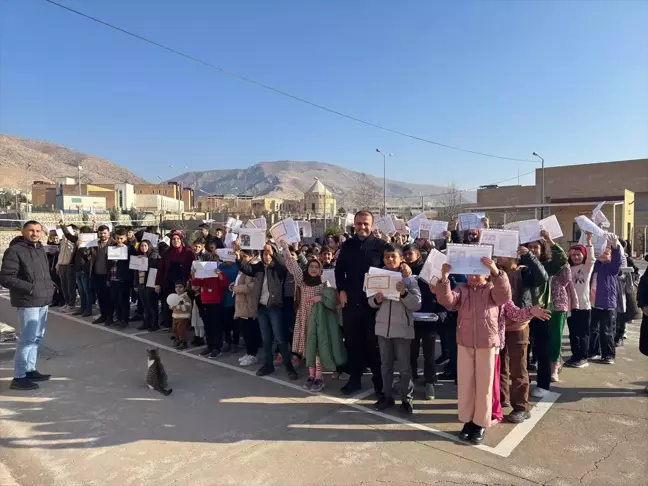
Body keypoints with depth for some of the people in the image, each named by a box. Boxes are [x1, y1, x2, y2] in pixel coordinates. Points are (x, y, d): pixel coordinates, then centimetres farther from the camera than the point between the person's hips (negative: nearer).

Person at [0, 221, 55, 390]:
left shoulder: (40, 249, 14)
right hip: (28, 302, -9)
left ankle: (30, 370, 27)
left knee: (37, 337, 15)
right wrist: (30, 287, -21)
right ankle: (19, 377, 2)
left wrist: (50, 285, 9)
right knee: (28, 338, -8)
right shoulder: (14, 251, -12)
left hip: (43, 301, 9)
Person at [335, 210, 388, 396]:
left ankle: (379, 381, 20)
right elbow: (339, 270, 12)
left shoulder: (381, 246, -3)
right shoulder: (347, 245, 9)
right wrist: (341, 290, 1)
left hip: (373, 301, -3)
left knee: (374, 343, 6)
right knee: (353, 342, 11)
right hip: (350, 301, 4)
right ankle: (354, 379, 24)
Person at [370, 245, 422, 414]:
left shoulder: (409, 278, -5)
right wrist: (376, 300, -15)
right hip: (383, 327, 3)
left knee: (404, 366, 4)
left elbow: (417, 304, -9)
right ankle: (387, 396, 26)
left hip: (402, 328, -3)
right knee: (385, 365, 14)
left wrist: (404, 293, -24)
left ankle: (407, 399, 16)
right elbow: (370, 301, 7)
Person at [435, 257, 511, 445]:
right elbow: (447, 301, -13)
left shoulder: (492, 289, 1)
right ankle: (467, 421, 23)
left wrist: (496, 272, -36)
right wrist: (444, 279, -28)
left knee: (484, 384, 7)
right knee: (465, 383, 9)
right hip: (464, 343, 2)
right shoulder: (461, 290, 5)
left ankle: (480, 424, 20)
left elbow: (504, 296, -22)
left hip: (487, 343, -2)